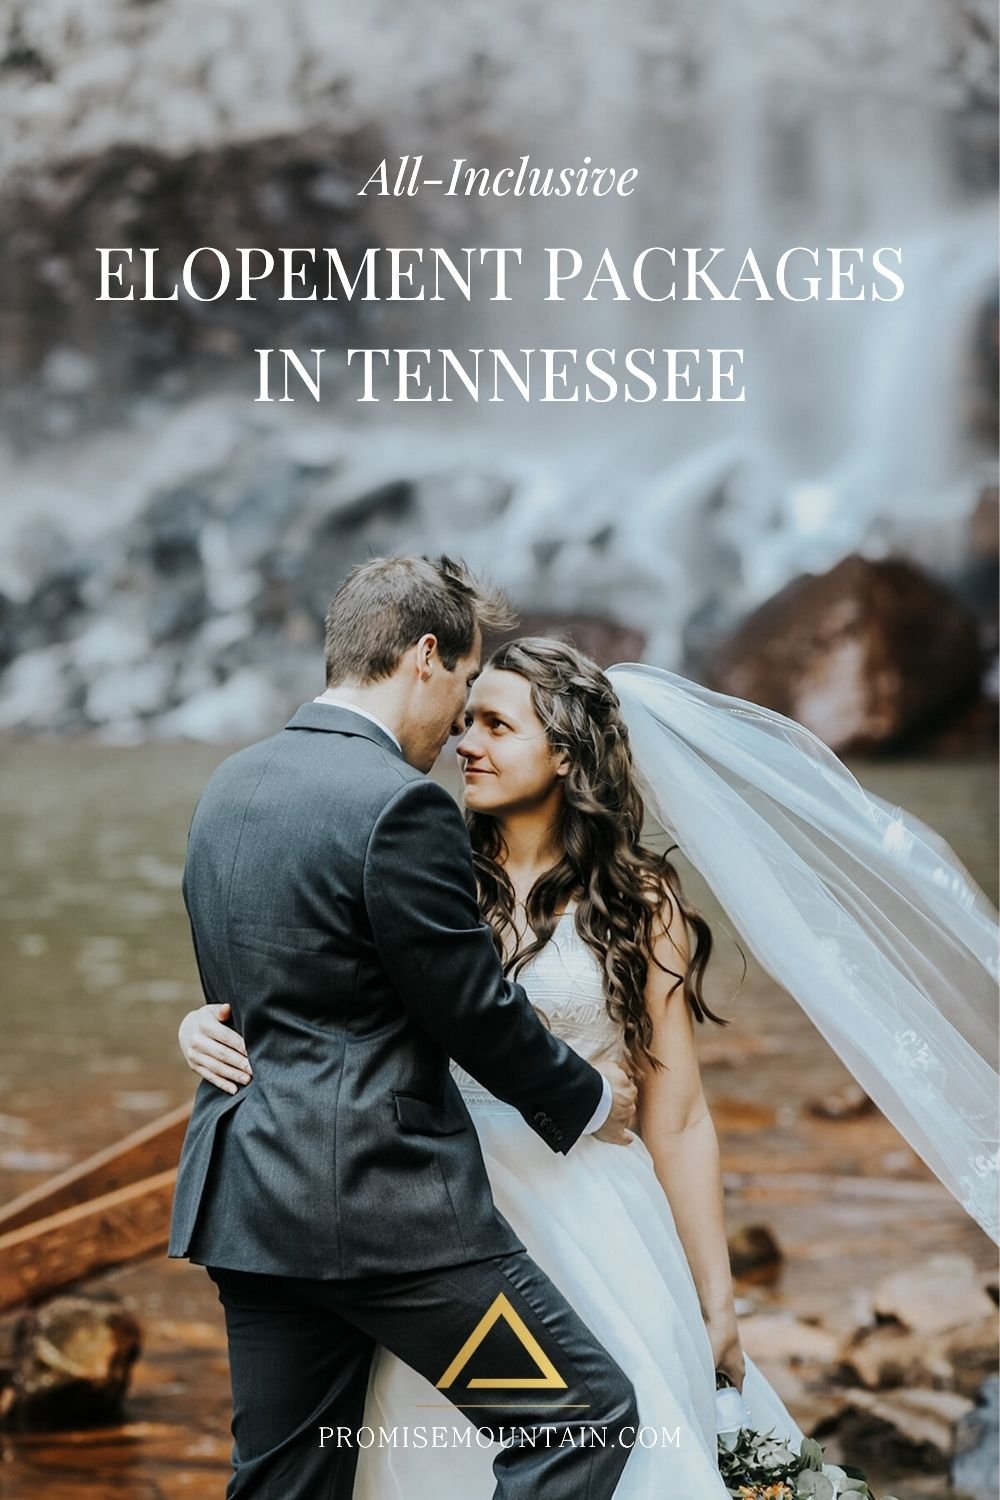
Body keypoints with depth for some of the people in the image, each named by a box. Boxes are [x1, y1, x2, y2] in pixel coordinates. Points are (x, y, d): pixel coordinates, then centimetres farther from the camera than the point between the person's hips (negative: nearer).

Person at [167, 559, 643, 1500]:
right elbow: (474, 1010, -11)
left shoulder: (228, 787, 12)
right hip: (377, 1196, -9)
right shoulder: (398, 805, -15)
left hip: (245, 1199, 9)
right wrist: (585, 1102, 6)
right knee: (587, 1415, -2)